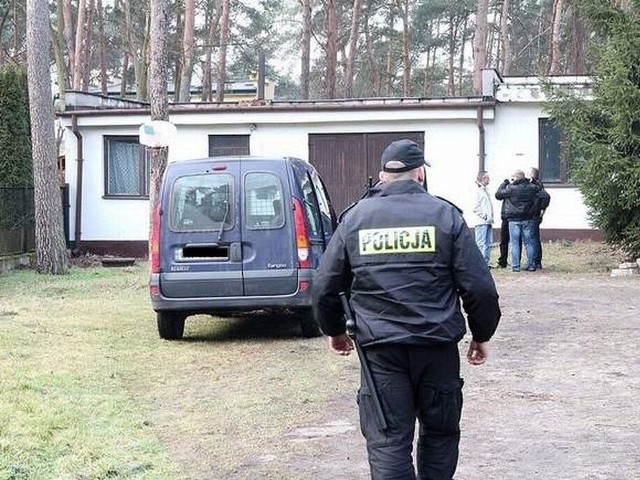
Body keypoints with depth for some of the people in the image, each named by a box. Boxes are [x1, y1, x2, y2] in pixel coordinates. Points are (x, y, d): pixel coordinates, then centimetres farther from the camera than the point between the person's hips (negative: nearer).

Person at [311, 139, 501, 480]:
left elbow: (324, 288, 8)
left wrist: (334, 331, 25)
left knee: (387, 440, 2)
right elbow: (480, 288, -2)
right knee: (440, 432, 17)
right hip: (438, 347, 0)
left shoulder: (355, 217, 4)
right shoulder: (445, 215, 0)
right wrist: (481, 336, 13)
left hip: (380, 348, 0)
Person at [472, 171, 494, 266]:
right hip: (481, 222, -8)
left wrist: (491, 218, 12)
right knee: (481, 244, -9)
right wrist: (483, 215, -13)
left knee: (489, 244, 7)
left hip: (488, 222, 8)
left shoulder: (486, 192, 20)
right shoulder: (478, 191, -5)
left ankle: (486, 262, 11)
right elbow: (475, 208, -11)